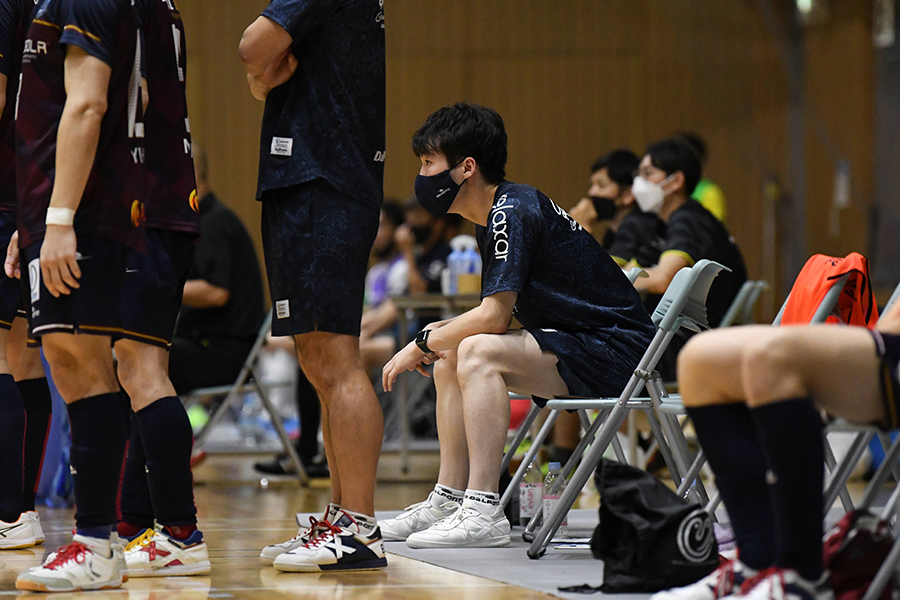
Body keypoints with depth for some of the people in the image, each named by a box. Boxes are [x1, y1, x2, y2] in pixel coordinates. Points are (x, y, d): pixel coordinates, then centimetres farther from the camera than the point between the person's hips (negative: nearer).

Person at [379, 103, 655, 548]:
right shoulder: (495, 217, 13)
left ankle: (483, 512, -29)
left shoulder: (512, 213, -17)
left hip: (615, 354, -11)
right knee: (450, 357, 12)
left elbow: (494, 315, -23)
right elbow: (496, 315, 16)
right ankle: (448, 501, 12)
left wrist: (422, 344, -10)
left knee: (479, 353, -26)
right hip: (577, 344, 11)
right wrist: (437, 338, 2)